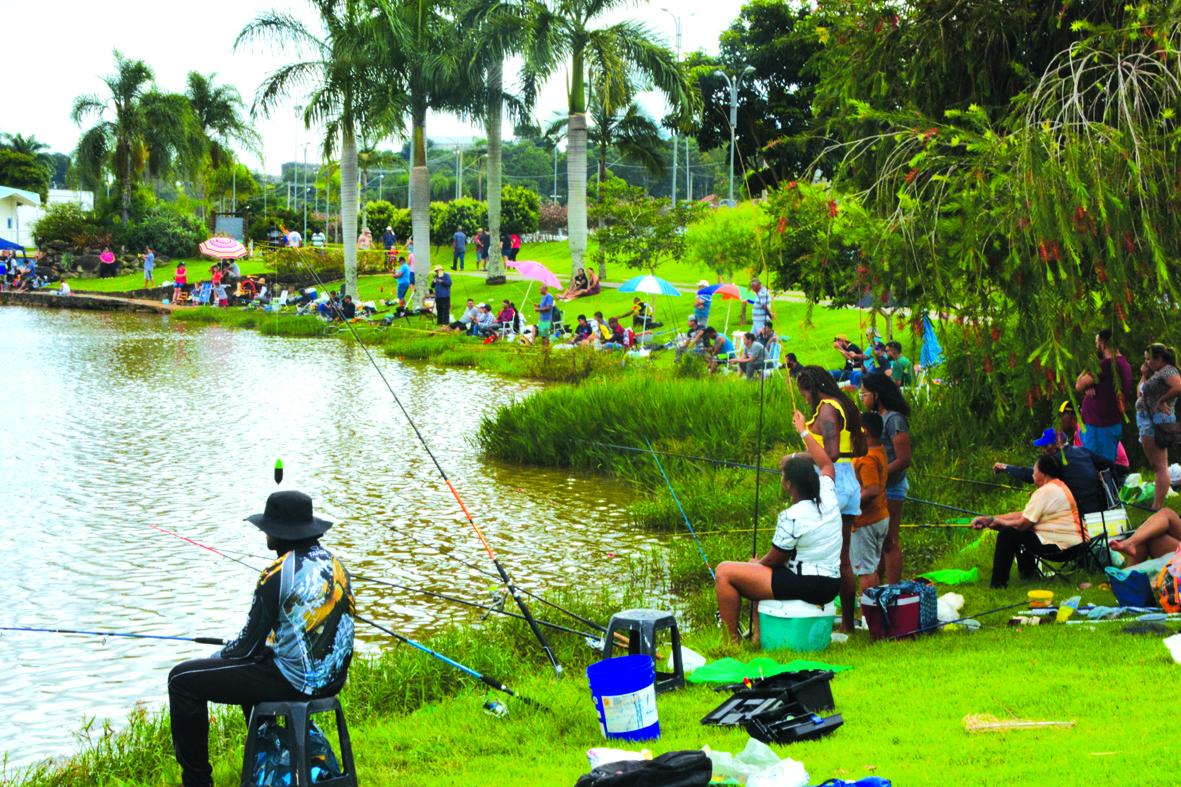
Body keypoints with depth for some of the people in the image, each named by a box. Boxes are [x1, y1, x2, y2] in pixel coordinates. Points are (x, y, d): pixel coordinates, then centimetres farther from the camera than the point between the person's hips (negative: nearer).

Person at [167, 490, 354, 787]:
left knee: (183, 680, 2)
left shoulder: (278, 574, -19)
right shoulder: (335, 565, 5)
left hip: (293, 680, -9)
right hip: (332, 677, 9)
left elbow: (248, 645, -12)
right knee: (251, 666, 37)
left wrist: (218, 658, 8)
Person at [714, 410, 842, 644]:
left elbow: (774, 559, -9)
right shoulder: (828, 496, 0)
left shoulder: (792, 517, -20)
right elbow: (826, 464, 21)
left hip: (803, 586, -9)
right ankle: (759, 635, 28)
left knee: (724, 572, -3)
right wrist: (804, 431, 29)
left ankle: (733, 640, 3)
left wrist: (757, 563, 13)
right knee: (759, 571, 34)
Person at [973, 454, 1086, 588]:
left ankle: (998, 583, 3)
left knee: (1007, 534, -4)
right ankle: (1028, 573, 30)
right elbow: (1024, 515, 13)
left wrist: (999, 522, 5)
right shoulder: (1060, 487, 15)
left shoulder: (1045, 491, -16)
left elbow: (1022, 524, -14)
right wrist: (990, 519, 8)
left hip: (1060, 549, -10)